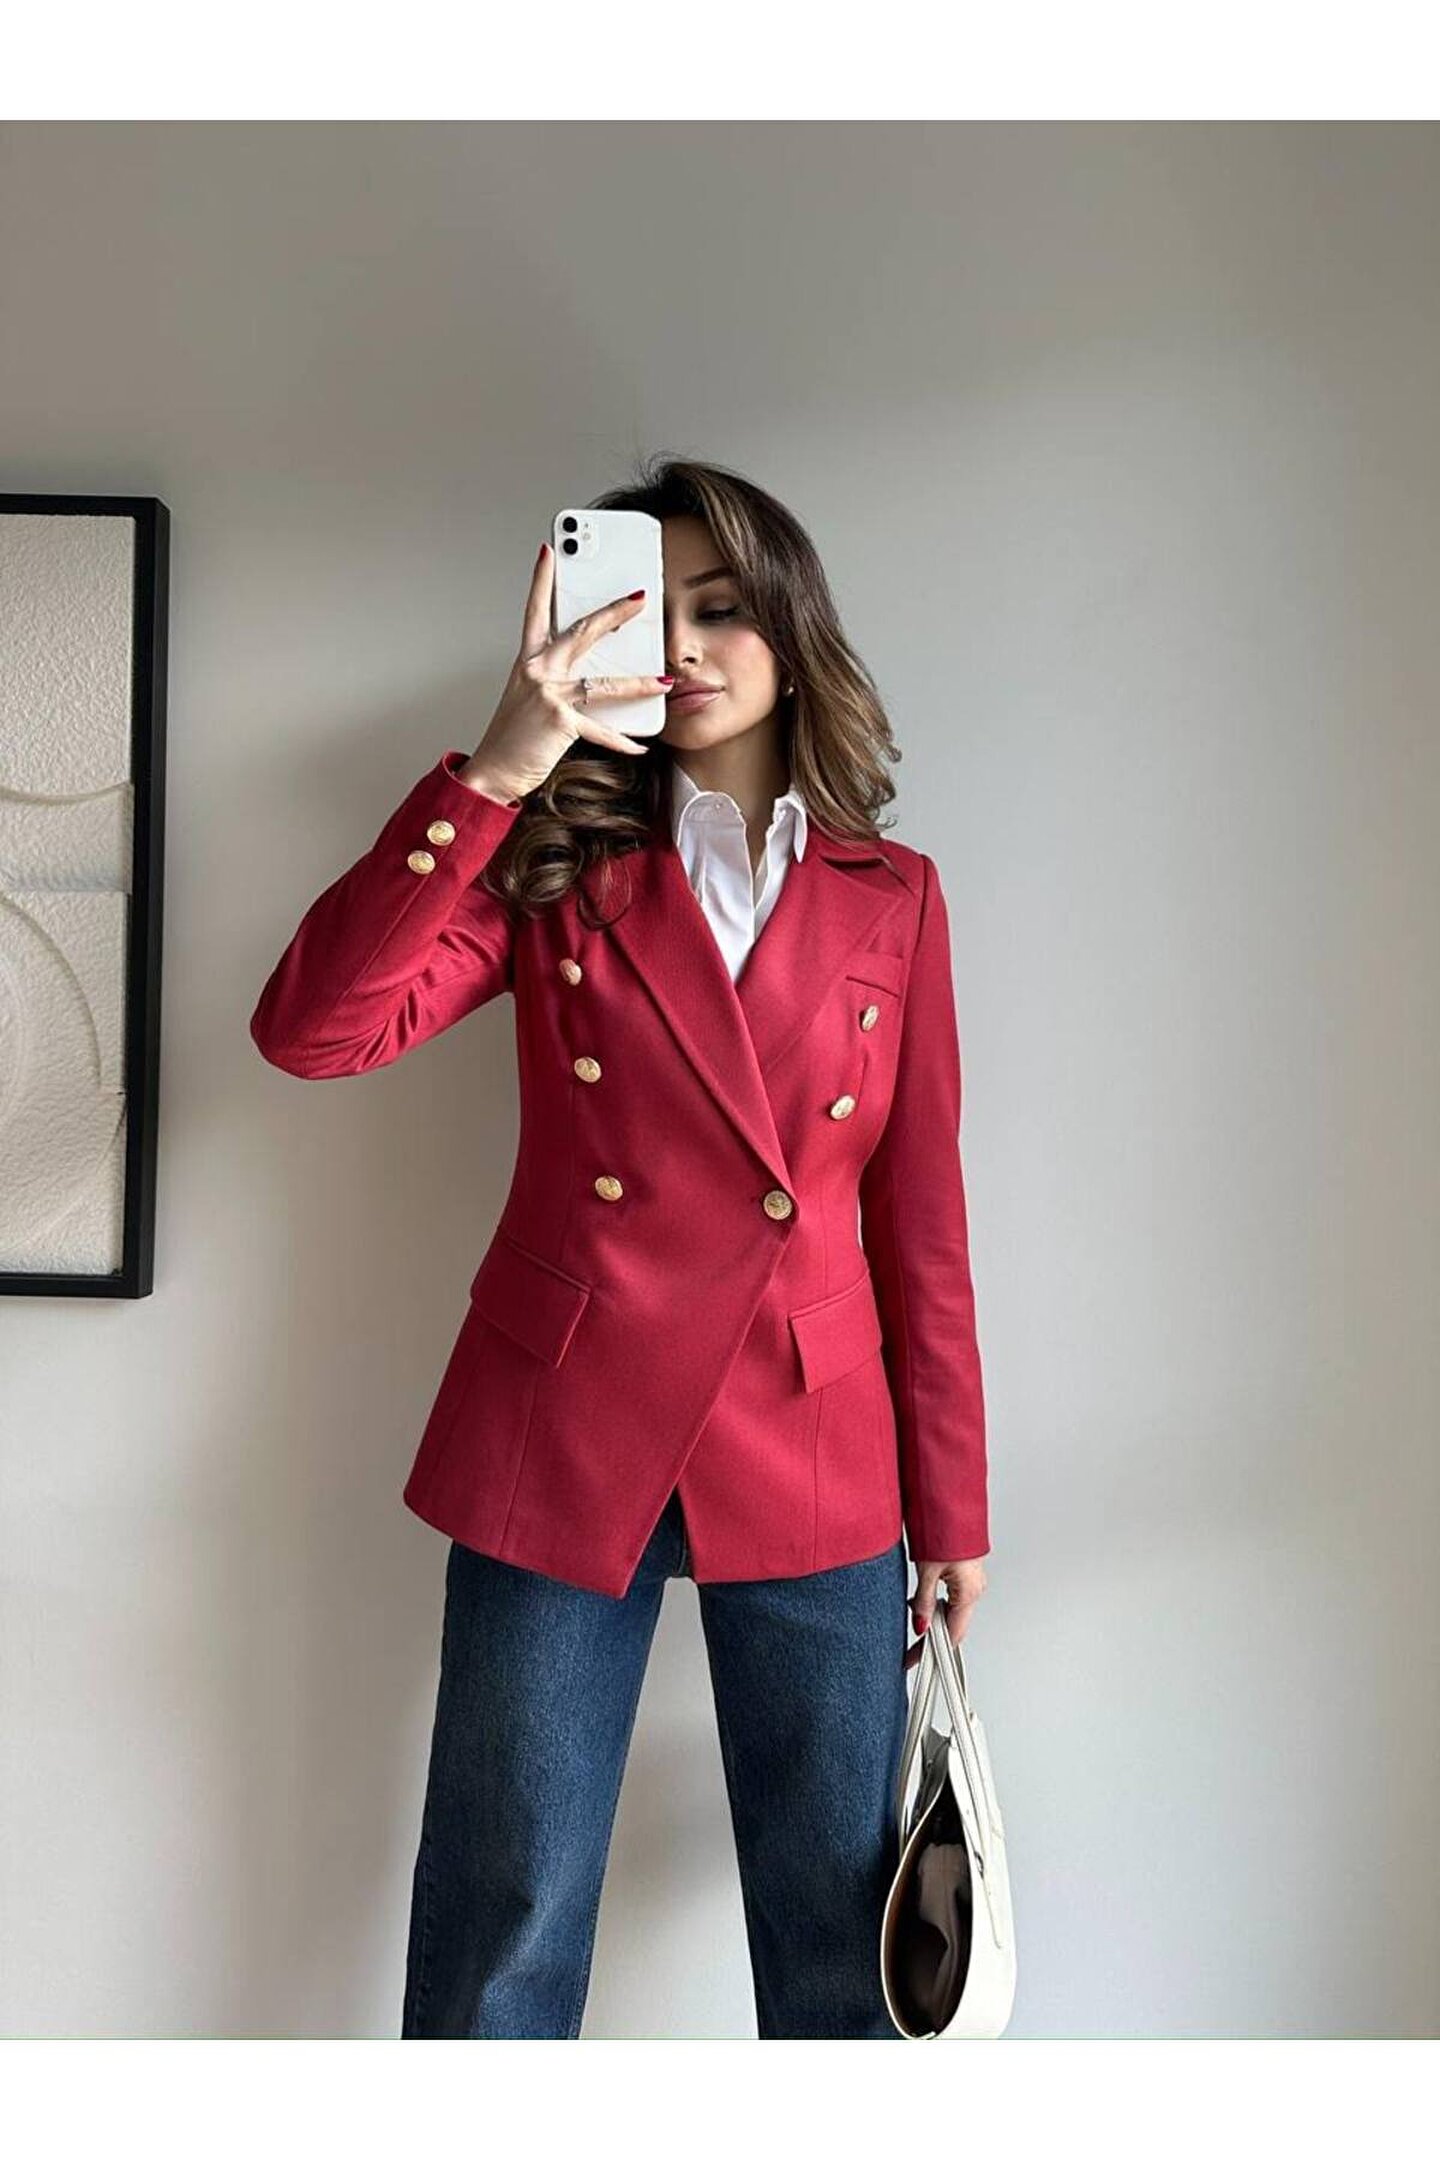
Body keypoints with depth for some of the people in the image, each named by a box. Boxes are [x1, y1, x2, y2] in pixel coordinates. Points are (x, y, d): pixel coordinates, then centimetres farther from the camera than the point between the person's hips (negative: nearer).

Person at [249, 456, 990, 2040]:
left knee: (844, 1937, 13)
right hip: (562, 1446, 0)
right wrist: (497, 769, -18)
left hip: (814, 1462, 1)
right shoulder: (557, 866, 4)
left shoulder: (893, 899, 7)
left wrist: (951, 1504, 7)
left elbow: (921, 1216, 6)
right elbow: (311, 1027, -12)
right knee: (504, 1925, 10)